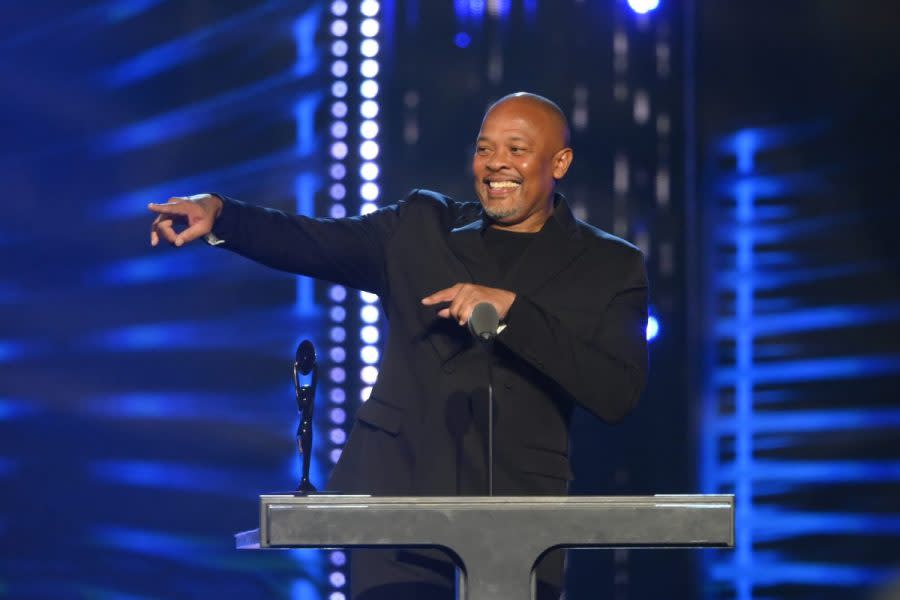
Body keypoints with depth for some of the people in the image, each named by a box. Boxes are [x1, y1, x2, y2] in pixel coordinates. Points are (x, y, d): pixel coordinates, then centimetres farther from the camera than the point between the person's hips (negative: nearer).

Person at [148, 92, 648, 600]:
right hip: (399, 505, 1)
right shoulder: (422, 228, 12)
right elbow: (311, 242, -1)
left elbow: (619, 393, -8)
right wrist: (217, 212, -19)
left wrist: (510, 309, -17)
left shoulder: (609, 267, 5)